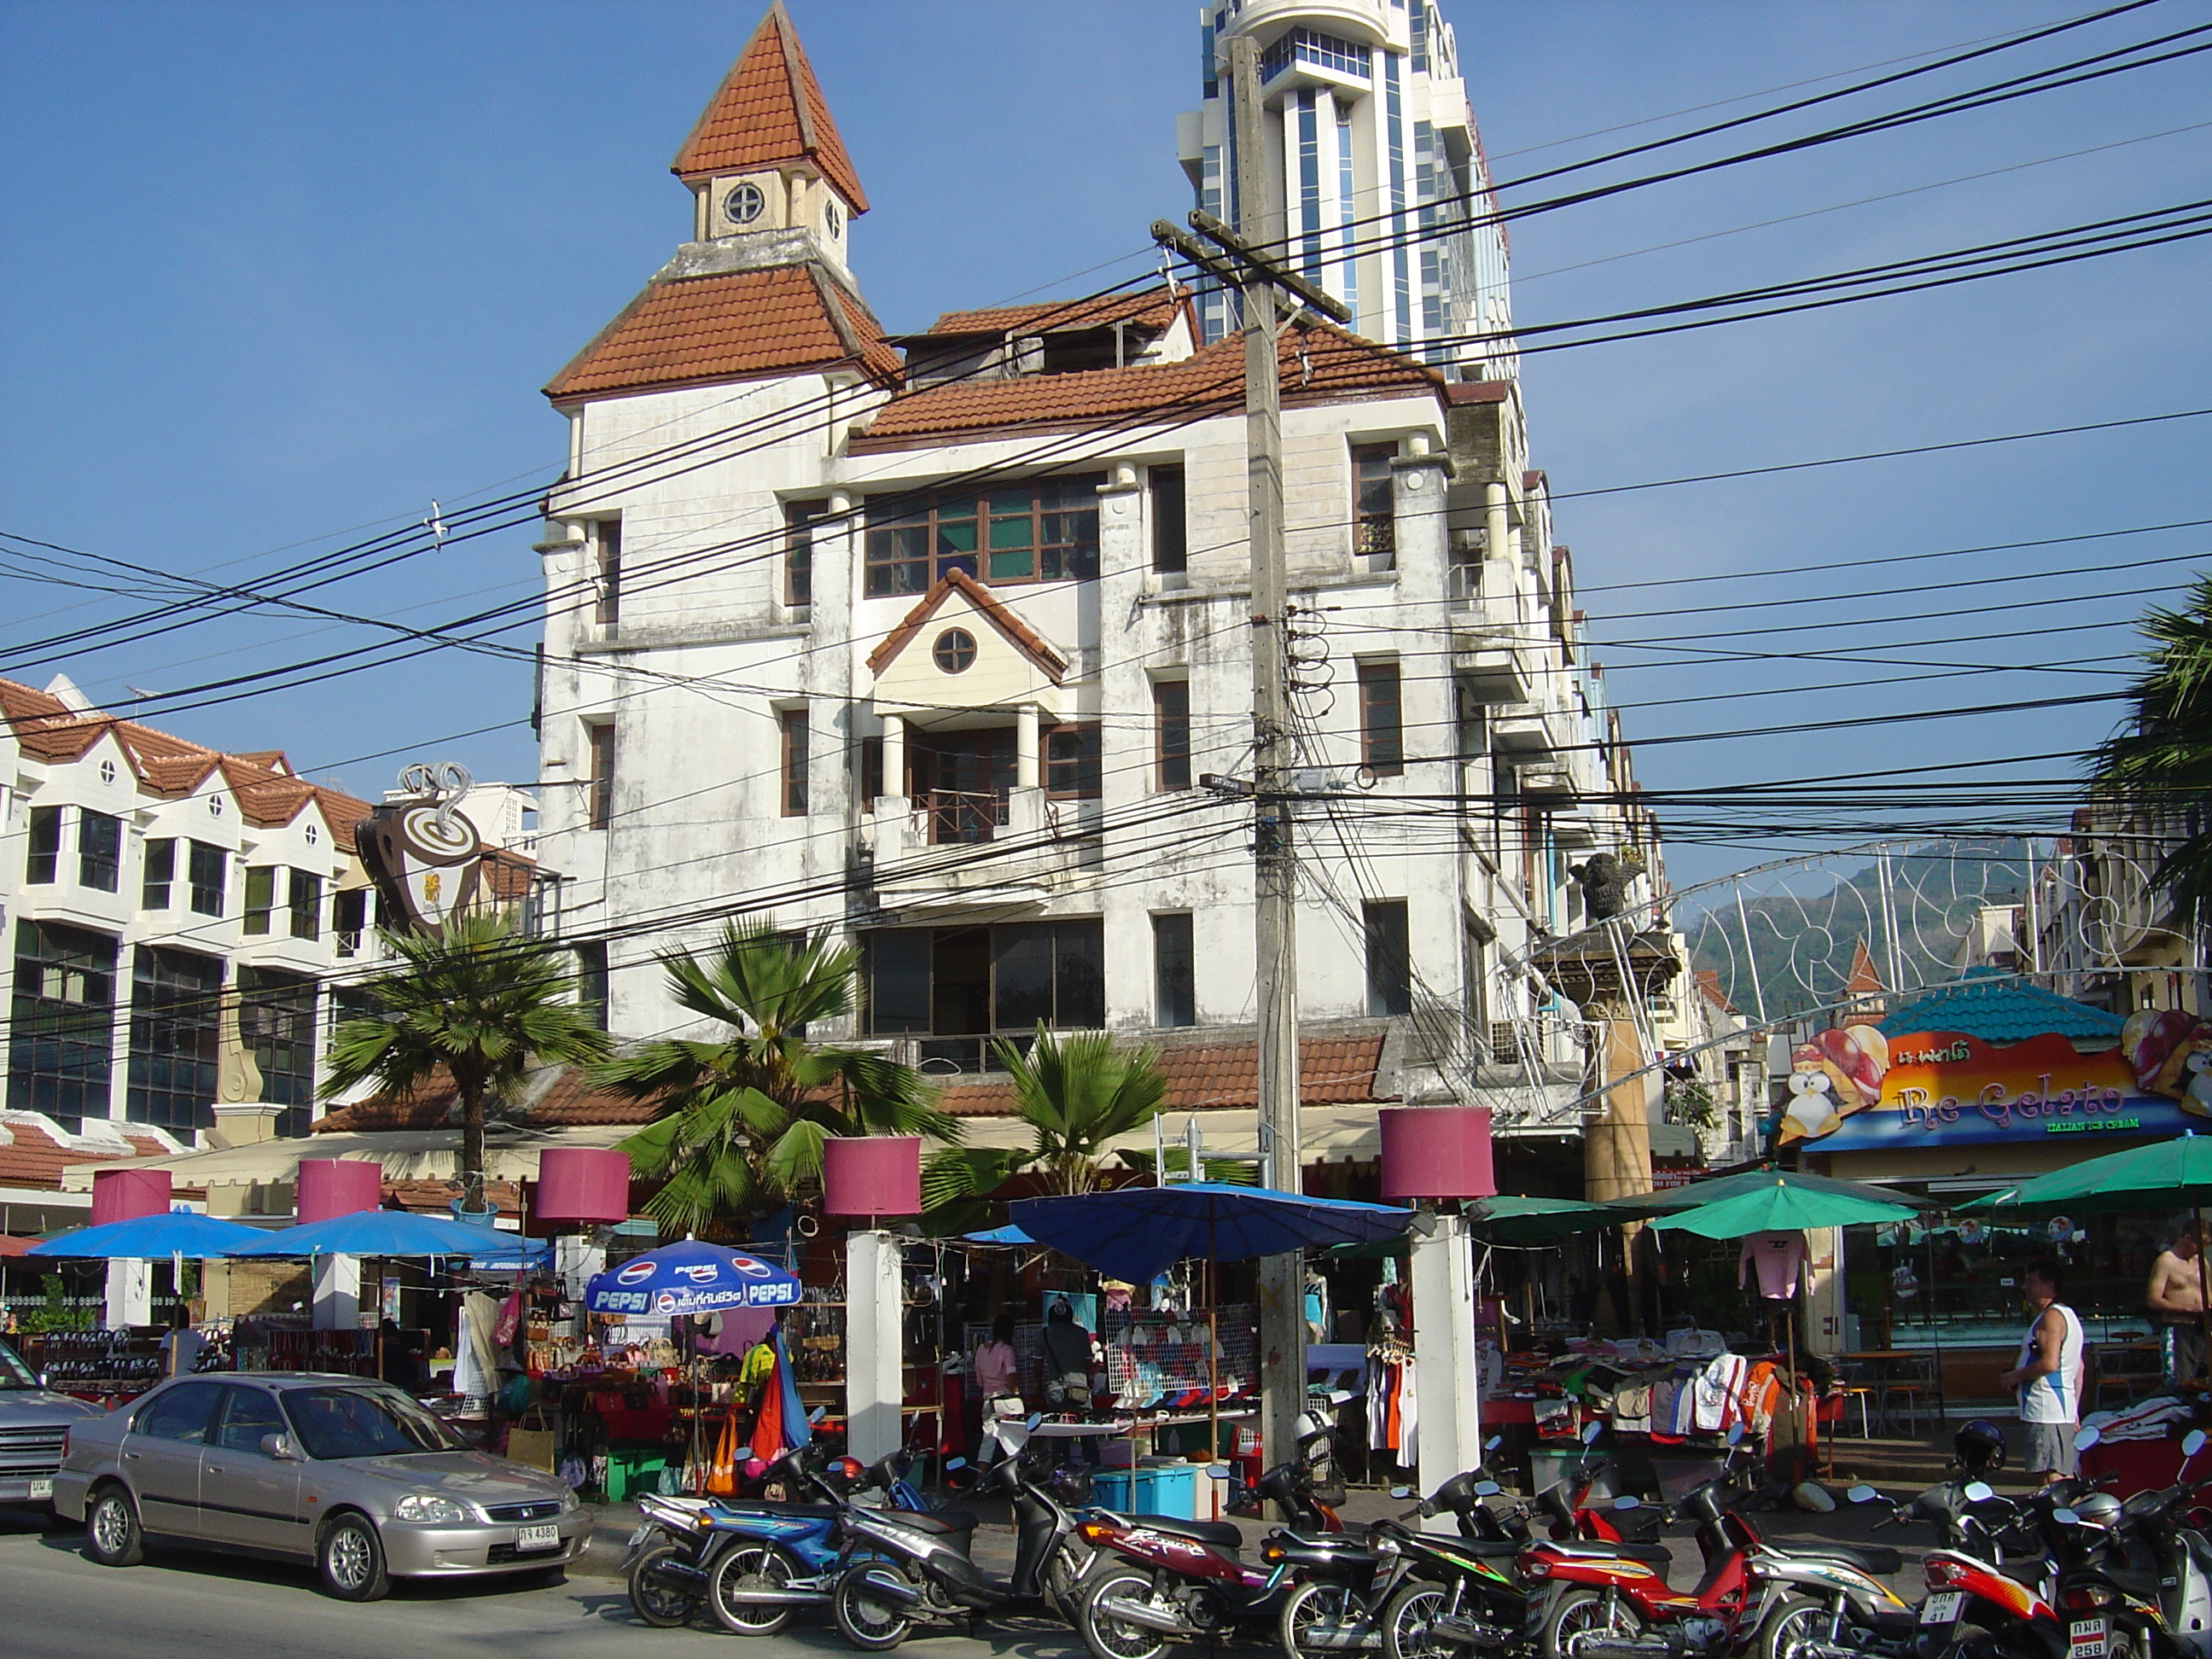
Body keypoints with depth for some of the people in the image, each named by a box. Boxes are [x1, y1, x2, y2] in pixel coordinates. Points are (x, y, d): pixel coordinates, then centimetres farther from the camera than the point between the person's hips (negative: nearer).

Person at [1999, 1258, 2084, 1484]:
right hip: (2064, 1411, 11)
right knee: (2066, 1478, 11)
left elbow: (2049, 1363, -24)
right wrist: (2075, 1411, 24)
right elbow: (2079, 1367, 23)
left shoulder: (2051, 1316, -13)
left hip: (2046, 1412, -11)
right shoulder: (2067, 1315, 20)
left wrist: (2015, 1376, -11)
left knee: (2051, 1478, -14)